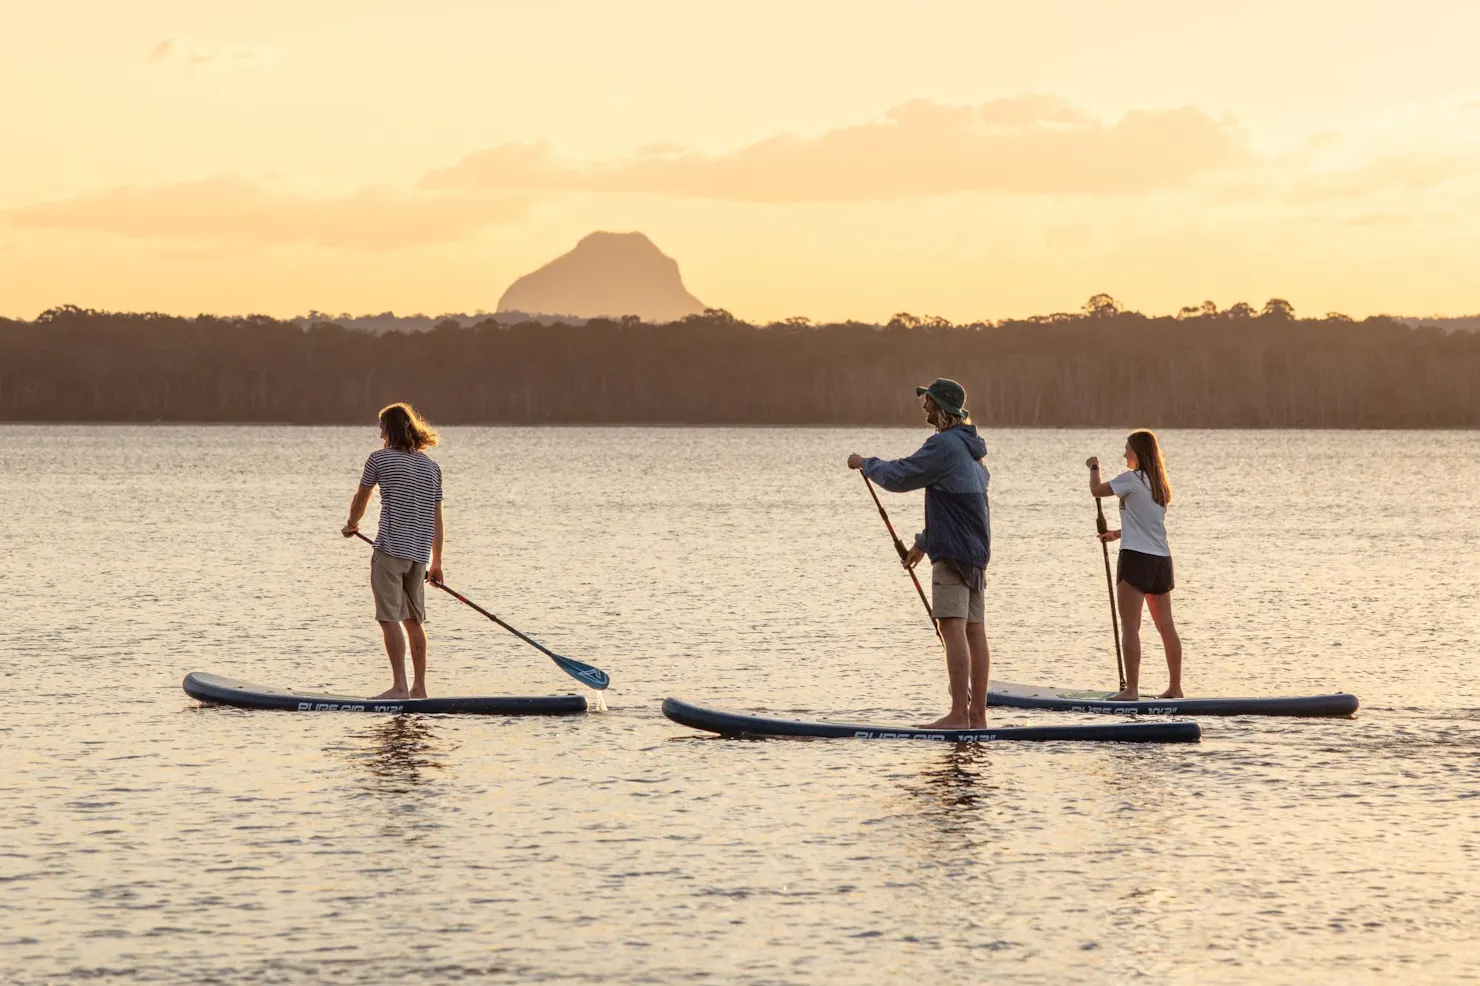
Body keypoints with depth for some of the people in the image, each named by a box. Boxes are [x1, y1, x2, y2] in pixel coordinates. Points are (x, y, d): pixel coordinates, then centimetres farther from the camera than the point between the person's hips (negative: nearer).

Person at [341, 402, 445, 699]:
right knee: (414, 621, 13)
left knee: (389, 618, -6)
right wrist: (436, 561, 18)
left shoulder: (380, 458, -2)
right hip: (420, 553, 6)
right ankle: (419, 687, 14)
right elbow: (436, 518, 13)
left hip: (390, 548, -6)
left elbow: (361, 499, 11)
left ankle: (400, 686, -12)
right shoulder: (431, 467, 12)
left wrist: (352, 525, 32)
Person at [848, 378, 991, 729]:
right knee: (974, 630, 7)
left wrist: (866, 463, 6)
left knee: (953, 627, -13)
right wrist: (924, 542, 33)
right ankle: (977, 714, 7)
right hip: (975, 553, 10)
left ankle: (959, 714, -18)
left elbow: (899, 477, -13)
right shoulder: (969, 448, 20)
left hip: (952, 552, -10)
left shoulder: (944, 445, -12)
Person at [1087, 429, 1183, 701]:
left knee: (1130, 627, -7)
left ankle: (1131, 689, -11)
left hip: (1136, 558, -8)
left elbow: (1097, 490, -2)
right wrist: (1118, 534, 31)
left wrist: (1094, 467, 17)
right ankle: (1175, 687, 14)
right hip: (1161, 559, 8)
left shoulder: (1131, 479, -9)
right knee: (1166, 626, 11)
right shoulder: (1160, 484, 14)